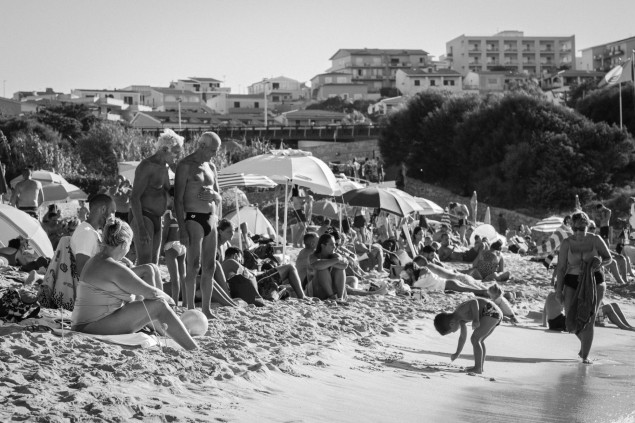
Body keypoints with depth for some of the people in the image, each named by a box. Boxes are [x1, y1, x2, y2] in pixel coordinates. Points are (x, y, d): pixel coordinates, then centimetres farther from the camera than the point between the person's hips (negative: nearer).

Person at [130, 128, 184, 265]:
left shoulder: (163, 167, 14)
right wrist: (141, 228, -26)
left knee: (153, 263, 8)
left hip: (156, 218, 9)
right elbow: (134, 198, -20)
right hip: (142, 217, -9)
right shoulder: (146, 166, -14)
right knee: (145, 264, -17)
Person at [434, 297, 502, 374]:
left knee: (475, 339, -7)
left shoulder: (459, 311, -13)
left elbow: (474, 302, -26)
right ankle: (480, 367, 19)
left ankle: (478, 368, -6)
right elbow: (463, 336, 28)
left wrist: (476, 319, -30)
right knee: (478, 341, 19)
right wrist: (457, 353, 34)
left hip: (491, 312, -10)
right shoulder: (460, 318, 17)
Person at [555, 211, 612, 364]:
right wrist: (559, 290, -3)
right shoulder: (567, 243, -4)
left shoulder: (595, 240, -4)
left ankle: (585, 356, 0)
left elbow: (609, 258, 7)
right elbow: (561, 267, 0)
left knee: (587, 320, -11)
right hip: (572, 282, 1)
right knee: (571, 324, -1)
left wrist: (600, 263, -17)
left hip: (594, 282, -1)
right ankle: (585, 342, 32)